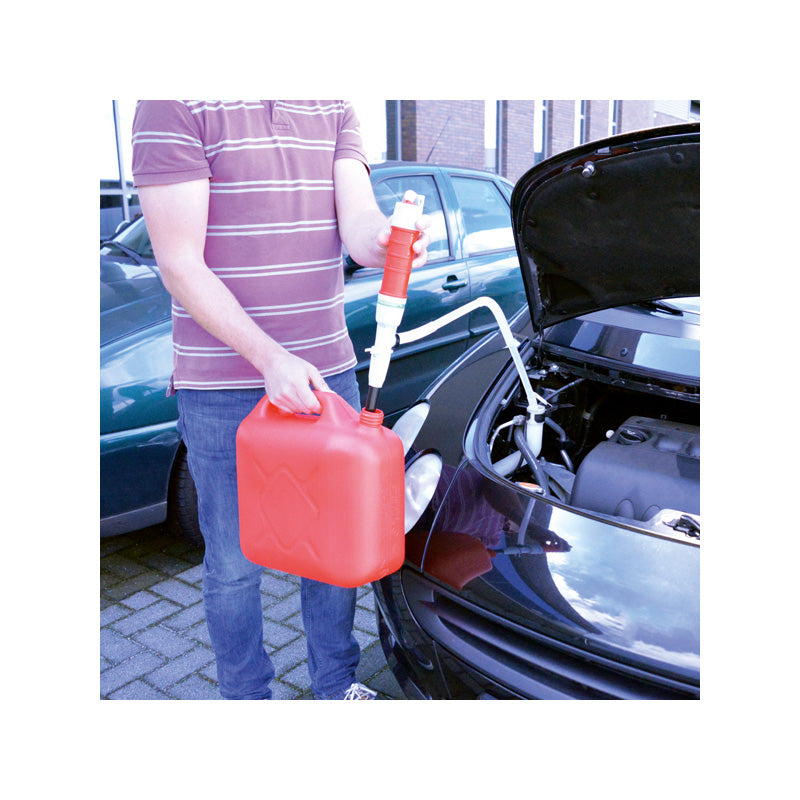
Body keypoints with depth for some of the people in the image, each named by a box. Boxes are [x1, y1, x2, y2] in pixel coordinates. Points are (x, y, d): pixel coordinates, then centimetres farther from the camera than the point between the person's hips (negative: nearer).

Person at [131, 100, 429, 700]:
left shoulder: (334, 110, 8)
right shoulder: (176, 106, -10)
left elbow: (358, 220, -5)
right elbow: (181, 265, -15)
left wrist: (385, 242, -31)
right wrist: (271, 359, -24)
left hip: (329, 370, 5)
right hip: (222, 387, -4)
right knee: (235, 563, 11)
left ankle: (338, 684, 42)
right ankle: (246, 697, 37)